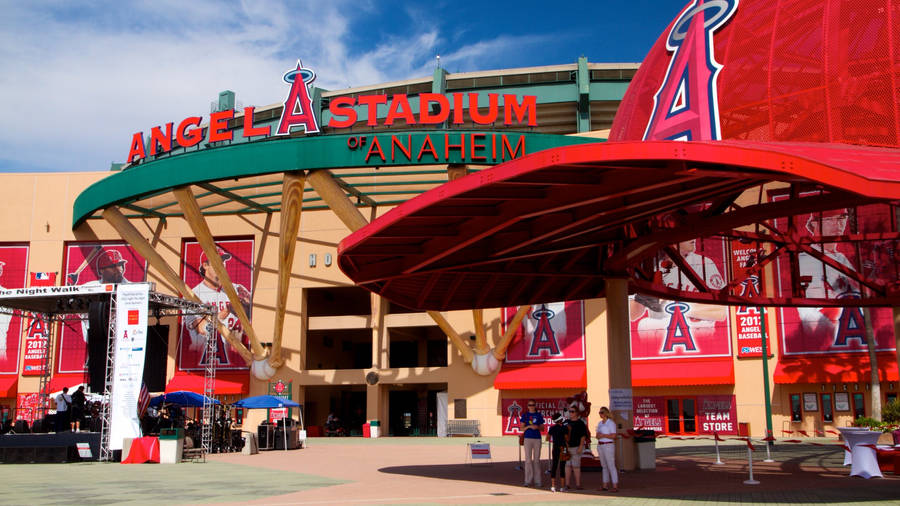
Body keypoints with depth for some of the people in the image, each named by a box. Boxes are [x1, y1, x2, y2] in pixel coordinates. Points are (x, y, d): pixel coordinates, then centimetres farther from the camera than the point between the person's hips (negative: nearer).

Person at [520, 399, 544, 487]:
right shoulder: (525, 415, 5)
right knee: (528, 459, -2)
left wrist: (537, 427, -12)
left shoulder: (539, 415, 7)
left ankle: (537, 480, 9)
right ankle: (528, 480, 2)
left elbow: (542, 428, 9)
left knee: (537, 459, 4)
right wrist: (529, 426, -15)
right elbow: (522, 428, 2)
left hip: (537, 438, 1)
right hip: (528, 438, -1)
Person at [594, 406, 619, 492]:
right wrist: (598, 436, -5)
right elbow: (597, 435, 17)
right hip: (600, 445, 7)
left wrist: (603, 435, -16)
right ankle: (605, 485, 11)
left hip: (608, 445, -7)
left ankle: (615, 486, -10)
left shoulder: (611, 423, -8)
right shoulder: (600, 423, 15)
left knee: (611, 466, -10)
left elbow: (613, 436, -14)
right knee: (604, 466, 9)